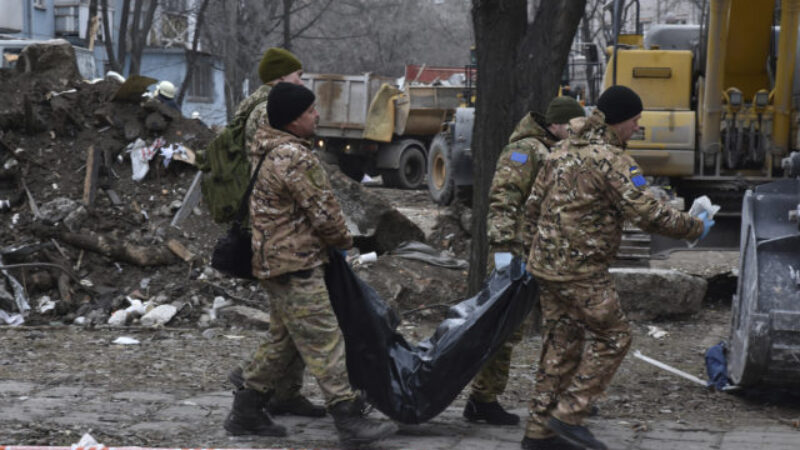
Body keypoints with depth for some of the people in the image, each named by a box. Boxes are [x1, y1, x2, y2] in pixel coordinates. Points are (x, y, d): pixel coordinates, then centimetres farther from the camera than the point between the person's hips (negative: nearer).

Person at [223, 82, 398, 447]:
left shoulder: (263, 150, 12)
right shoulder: (295, 158, -20)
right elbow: (323, 212, -16)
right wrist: (344, 240, 3)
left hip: (272, 261, 10)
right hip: (296, 265, -10)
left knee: (284, 341, 18)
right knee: (324, 342, -10)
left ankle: (246, 412, 23)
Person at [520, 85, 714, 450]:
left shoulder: (564, 151, 12)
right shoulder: (611, 160, -15)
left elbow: (534, 204, 18)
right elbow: (648, 214, -19)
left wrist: (538, 247, 28)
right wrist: (695, 228, -6)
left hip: (547, 265, 9)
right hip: (580, 269, -9)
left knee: (562, 343, 14)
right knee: (612, 337, 2)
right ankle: (568, 416, 0)